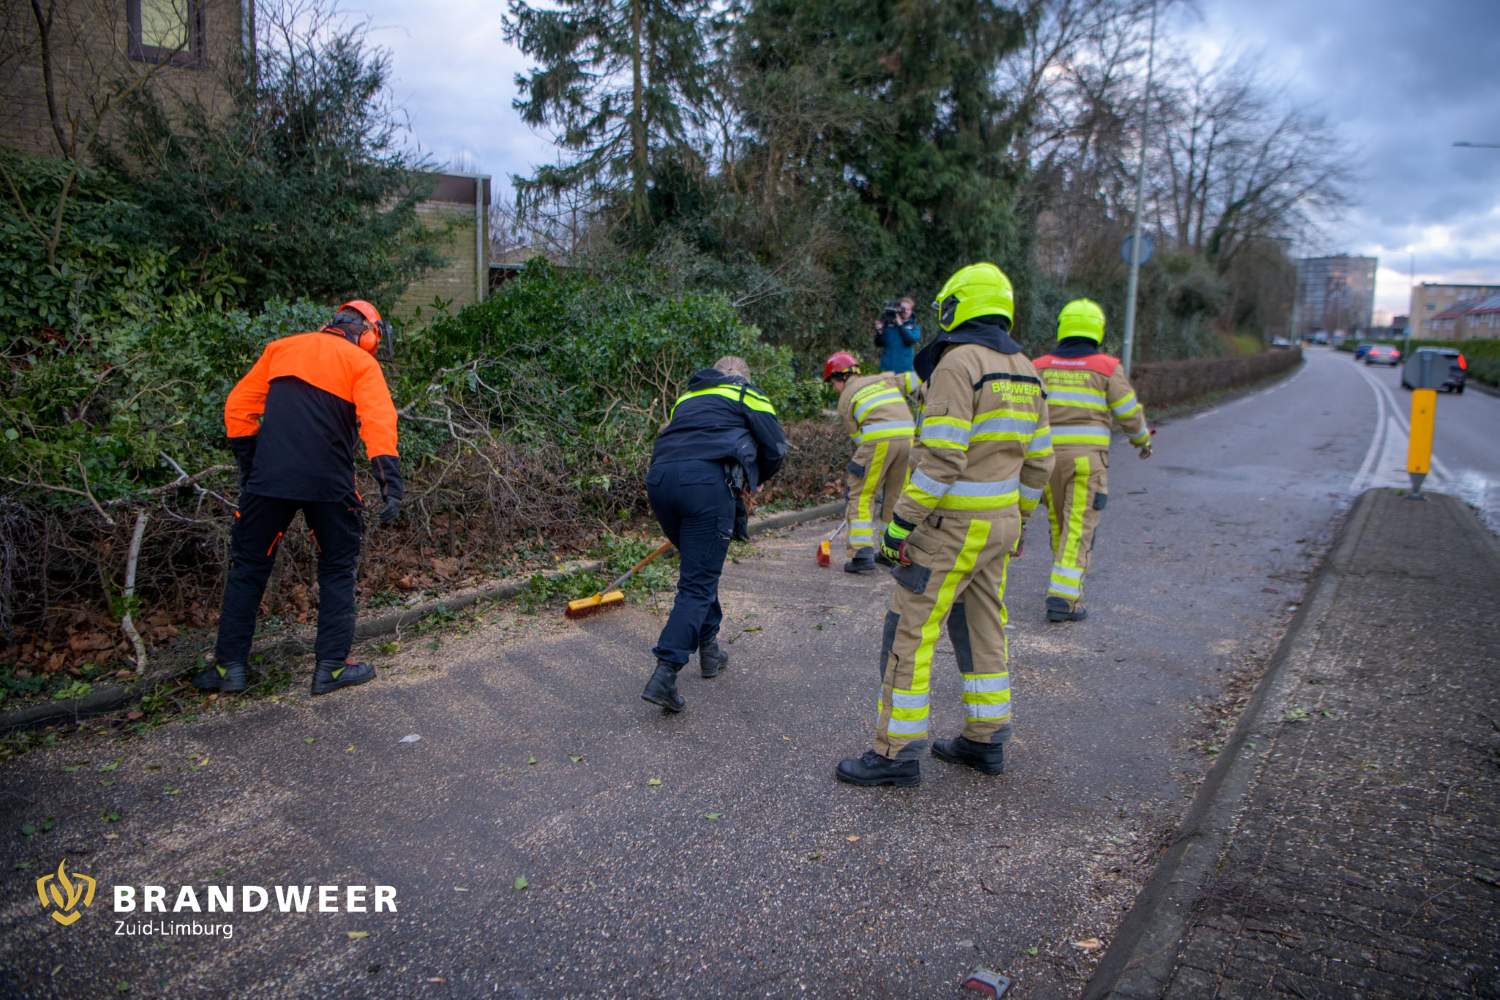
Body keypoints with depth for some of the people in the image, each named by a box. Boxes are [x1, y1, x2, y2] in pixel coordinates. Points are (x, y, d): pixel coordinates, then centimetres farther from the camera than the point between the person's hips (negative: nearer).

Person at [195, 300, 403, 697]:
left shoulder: (282, 347, 16)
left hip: (268, 478, 3)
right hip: (328, 483, -3)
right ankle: (331, 666, 13)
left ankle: (229, 666, 18)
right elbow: (379, 421, -11)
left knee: (248, 568, 15)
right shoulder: (362, 363, 4)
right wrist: (390, 482, -16)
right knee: (337, 571, 13)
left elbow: (238, 406, 13)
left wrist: (248, 464, 18)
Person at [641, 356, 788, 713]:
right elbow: (777, 448, 11)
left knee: (699, 568, 24)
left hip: (659, 477, 6)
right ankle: (665, 673, -14)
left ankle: (709, 650, 30)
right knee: (698, 582, -4)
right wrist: (757, 480, 31)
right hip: (707, 481, -6)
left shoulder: (688, 396, 33)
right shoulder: (747, 395, 19)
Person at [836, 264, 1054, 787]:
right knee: (982, 628, 17)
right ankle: (985, 741, 27)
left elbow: (940, 456, -22)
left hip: (952, 525, -9)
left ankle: (896, 753, 4)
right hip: (998, 523, 9)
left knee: (910, 631, -2)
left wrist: (901, 521, -18)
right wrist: (1016, 520, 23)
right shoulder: (1023, 370, 11)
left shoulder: (957, 362, -15)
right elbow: (1038, 459, 15)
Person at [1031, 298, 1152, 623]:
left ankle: (1067, 582, 32)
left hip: (1048, 455, 3)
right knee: (1079, 529, -3)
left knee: (1059, 524, 18)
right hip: (1087, 458, -3)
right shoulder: (1107, 368, -2)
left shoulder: (1040, 366, 5)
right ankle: (1062, 597, -12)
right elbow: (1129, 413, 2)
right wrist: (1143, 439, 21)